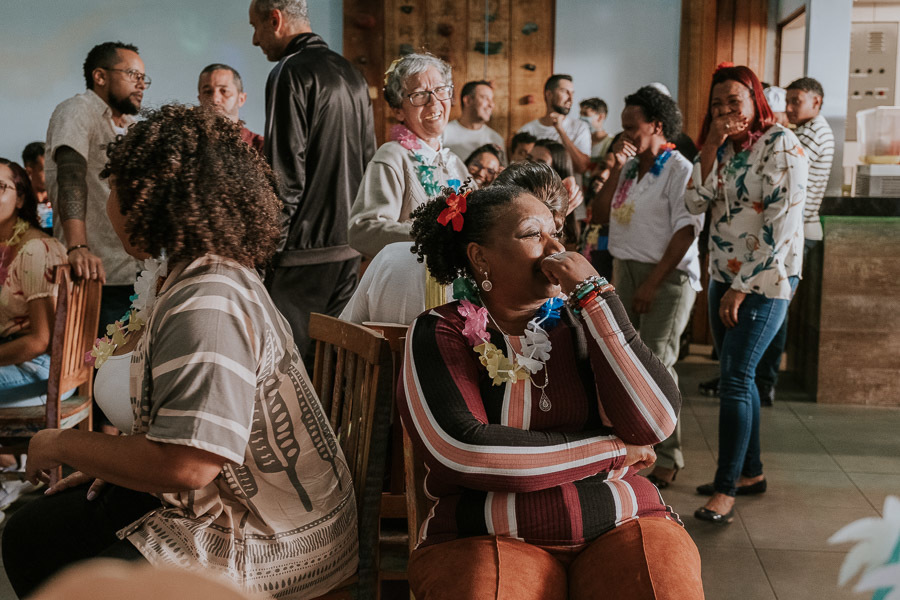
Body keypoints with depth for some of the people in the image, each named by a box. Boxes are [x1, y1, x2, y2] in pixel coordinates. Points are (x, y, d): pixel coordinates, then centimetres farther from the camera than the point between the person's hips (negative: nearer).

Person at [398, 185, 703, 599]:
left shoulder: (581, 322, 8)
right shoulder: (440, 333, 1)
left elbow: (654, 424, -6)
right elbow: (462, 451, -15)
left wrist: (592, 293, -10)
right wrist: (613, 449, -7)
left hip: (620, 525, 3)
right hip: (492, 539, -2)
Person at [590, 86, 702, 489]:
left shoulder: (678, 170, -8)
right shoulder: (629, 169, 13)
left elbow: (686, 231, -14)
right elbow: (599, 215, 11)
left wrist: (651, 284, -16)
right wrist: (617, 169, 2)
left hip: (668, 274, -6)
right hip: (626, 269, 7)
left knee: (655, 363, -10)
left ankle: (667, 458, 1)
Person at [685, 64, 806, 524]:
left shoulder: (781, 145, -11)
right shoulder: (723, 149, 11)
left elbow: (783, 223, -17)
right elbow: (696, 202, -1)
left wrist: (742, 287, -16)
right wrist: (711, 146, -10)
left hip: (766, 278, -7)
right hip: (724, 275, 7)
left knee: (735, 377, -11)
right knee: (736, 377, 11)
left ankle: (726, 488, -5)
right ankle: (751, 471, 23)